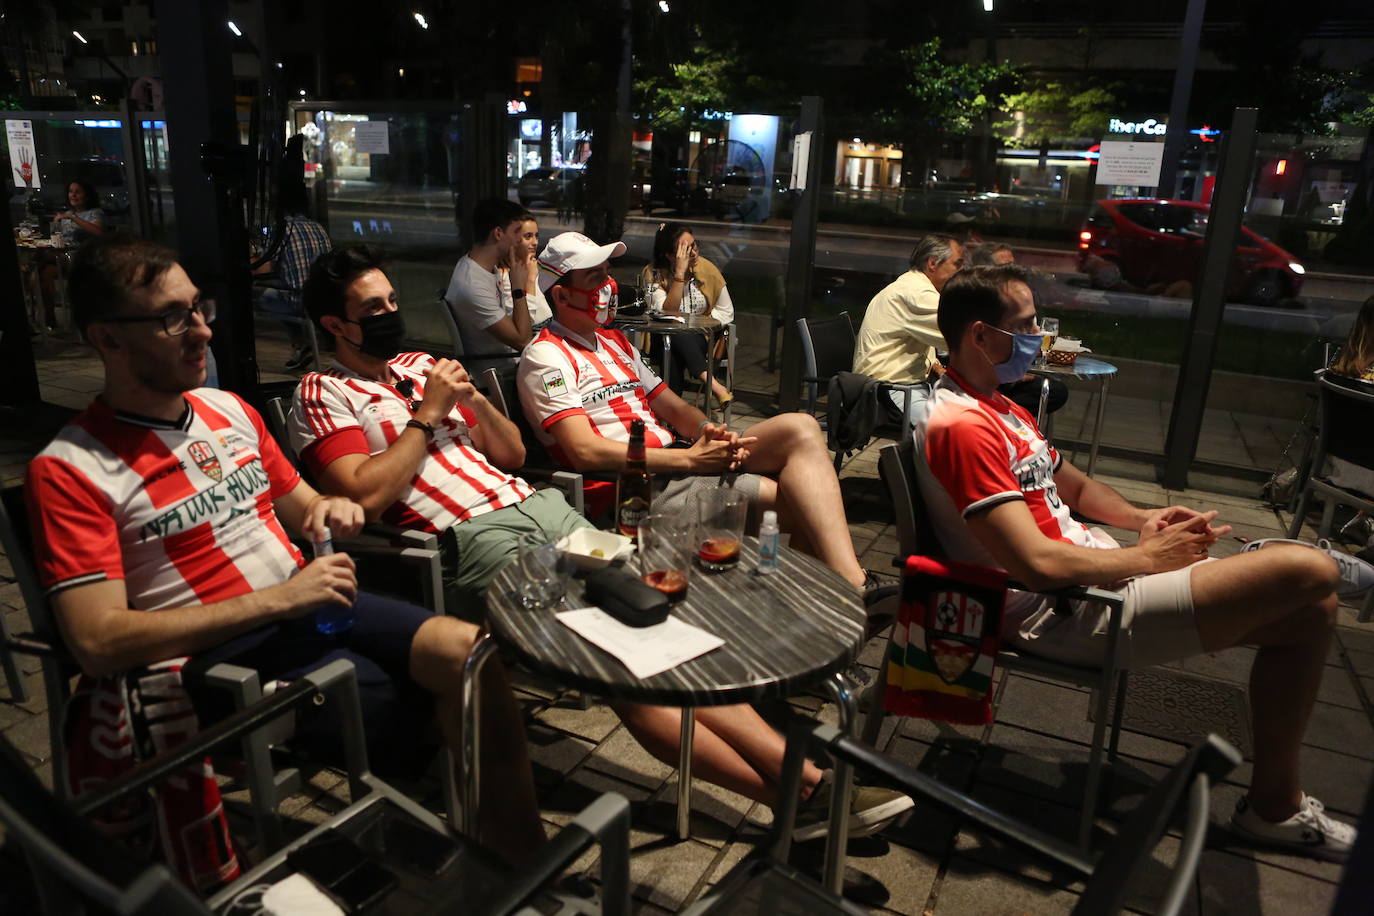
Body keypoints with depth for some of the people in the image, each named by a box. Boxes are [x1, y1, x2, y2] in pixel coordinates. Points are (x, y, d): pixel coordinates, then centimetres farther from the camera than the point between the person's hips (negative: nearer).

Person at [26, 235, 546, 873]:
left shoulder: (230, 410, 12)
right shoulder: (68, 470, -7)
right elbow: (98, 642, -15)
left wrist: (332, 509, -3)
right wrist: (276, 600, -20)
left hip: (307, 602, 5)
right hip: (219, 653, -5)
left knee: (472, 651, -21)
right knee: (418, 719, -20)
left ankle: (522, 857, -6)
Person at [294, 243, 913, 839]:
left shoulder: (420, 366, 23)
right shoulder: (323, 394, 6)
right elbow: (365, 496, -11)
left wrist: (473, 398, 4)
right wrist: (428, 415, -5)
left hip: (536, 505, 6)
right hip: (470, 540, -6)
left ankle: (809, 774, -13)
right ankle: (793, 794, -19)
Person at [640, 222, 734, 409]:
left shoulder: (706, 268, -1)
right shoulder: (654, 274, -8)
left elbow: (727, 313, 5)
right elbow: (666, 313, -21)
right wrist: (680, 273, -25)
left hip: (701, 339, 2)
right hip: (663, 341, -1)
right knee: (677, 337, -37)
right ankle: (715, 386, -46)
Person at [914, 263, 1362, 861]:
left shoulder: (998, 409, 15)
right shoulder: (961, 425, -20)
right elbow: (1038, 563, -26)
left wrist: (1142, 518, 7)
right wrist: (1147, 558, -11)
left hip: (1092, 577, 11)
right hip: (1065, 615, -11)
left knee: (1309, 611, 9)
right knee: (1310, 572, -14)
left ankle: (1275, 800, 20)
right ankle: (1273, 806, 4)